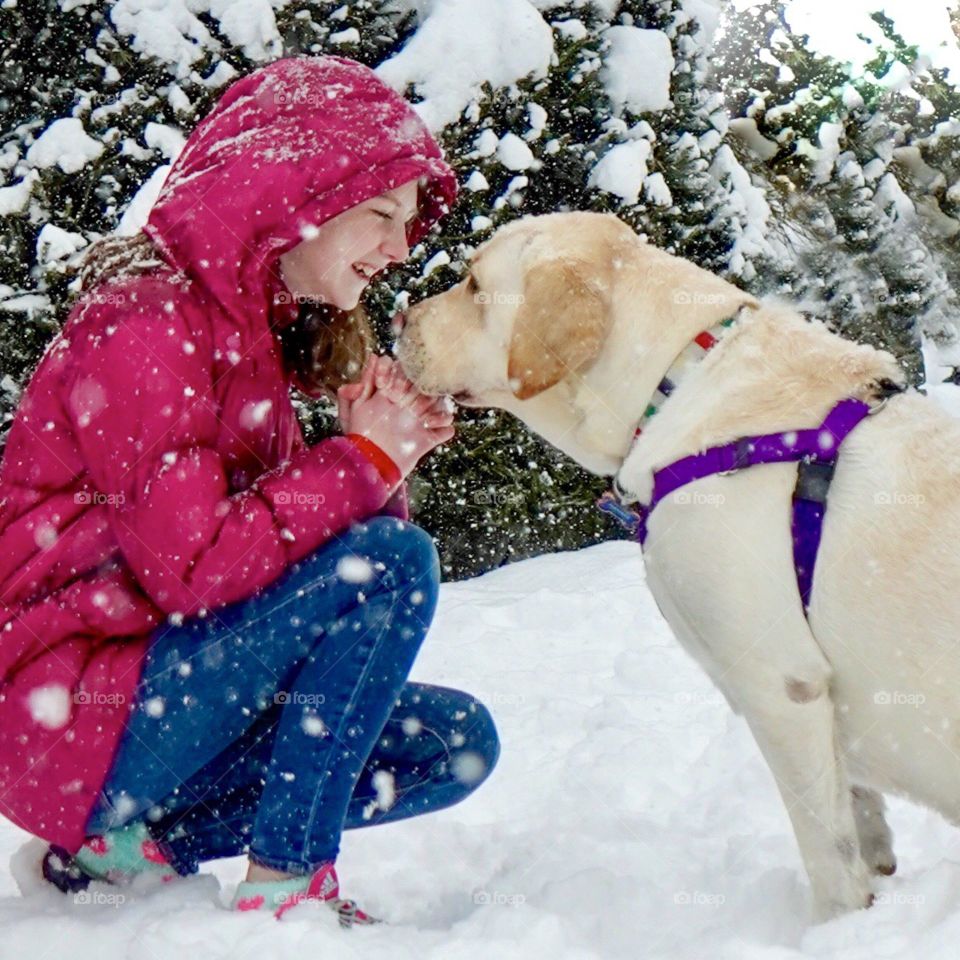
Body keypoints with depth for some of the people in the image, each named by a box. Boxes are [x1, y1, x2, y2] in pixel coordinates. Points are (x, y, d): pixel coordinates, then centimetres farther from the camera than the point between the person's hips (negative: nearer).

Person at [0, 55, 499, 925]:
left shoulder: (253, 329, 14)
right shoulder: (147, 324, -16)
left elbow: (281, 534, 9)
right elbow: (192, 566, -24)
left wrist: (385, 453, -8)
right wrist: (364, 461, -16)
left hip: (163, 683, 10)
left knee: (457, 742, 4)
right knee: (394, 559, -21)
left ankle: (139, 840, 3)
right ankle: (286, 884, -15)